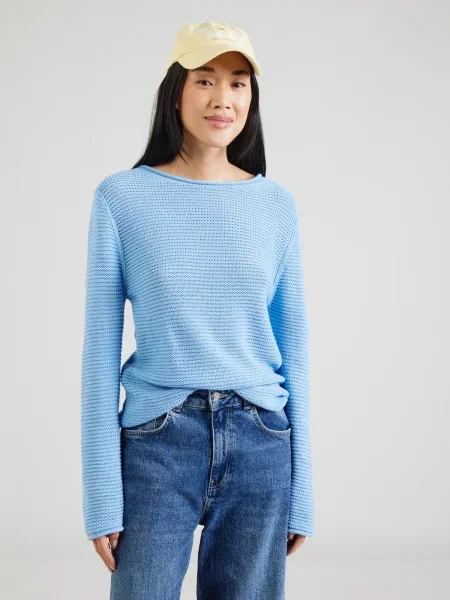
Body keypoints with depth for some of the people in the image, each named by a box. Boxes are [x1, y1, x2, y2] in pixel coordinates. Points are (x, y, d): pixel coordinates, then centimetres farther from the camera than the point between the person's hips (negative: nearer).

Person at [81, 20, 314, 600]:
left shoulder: (276, 204, 5)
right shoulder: (122, 198, -3)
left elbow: (292, 346, 8)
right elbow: (100, 349, -3)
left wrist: (301, 491, 7)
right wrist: (102, 496, -6)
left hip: (260, 446, 2)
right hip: (157, 443, -2)